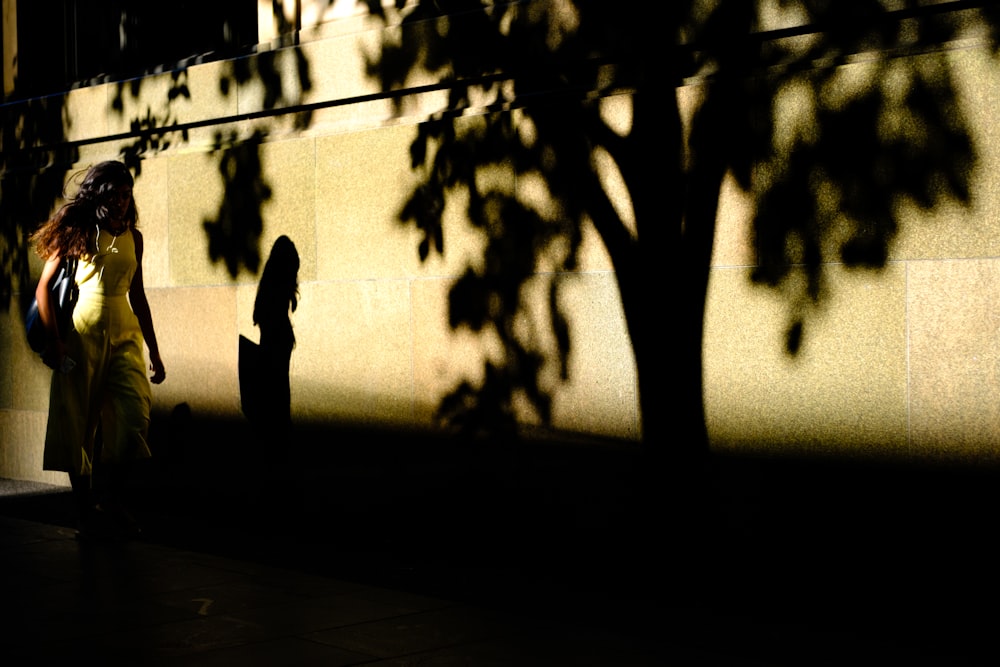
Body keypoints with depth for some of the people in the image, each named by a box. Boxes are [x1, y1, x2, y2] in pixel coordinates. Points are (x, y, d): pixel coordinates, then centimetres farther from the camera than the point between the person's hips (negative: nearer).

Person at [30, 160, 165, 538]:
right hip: (81, 333, -3)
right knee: (77, 422, -1)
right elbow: (43, 287, -2)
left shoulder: (133, 237, 12)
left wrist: (154, 351, 17)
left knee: (134, 417, -11)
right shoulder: (77, 232, 0)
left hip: (124, 334, 3)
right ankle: (85, 505, 11)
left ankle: (113, 499, 1)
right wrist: (53, 340, -13)